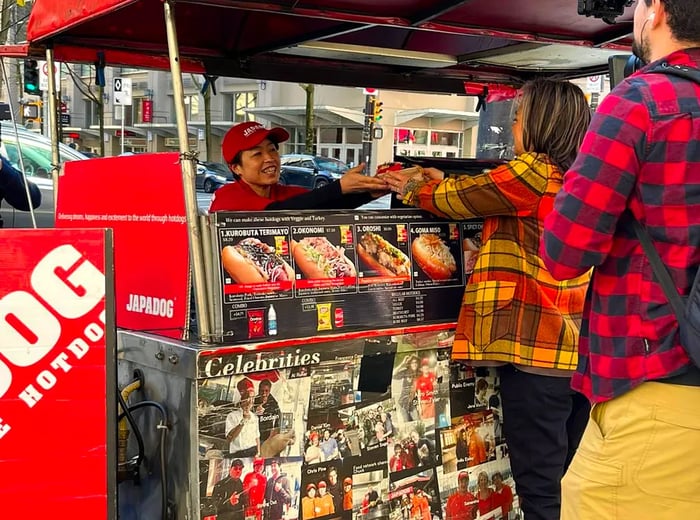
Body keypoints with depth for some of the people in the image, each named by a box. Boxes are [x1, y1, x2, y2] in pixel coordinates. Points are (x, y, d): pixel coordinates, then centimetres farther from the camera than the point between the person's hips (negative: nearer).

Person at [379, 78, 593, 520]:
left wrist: (414, 190, 18)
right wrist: (446, 186, 23)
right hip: (580, 350, 9)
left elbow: (455, 201, 0)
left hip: (535, 346, -9)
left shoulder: (531, 171, -12)